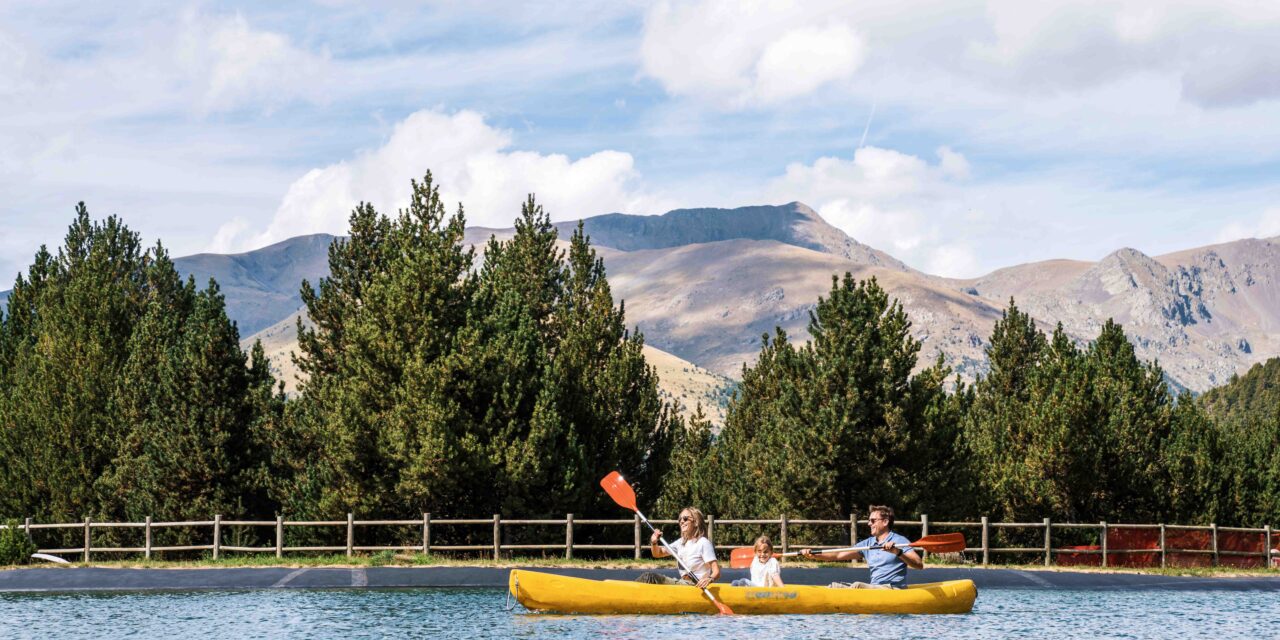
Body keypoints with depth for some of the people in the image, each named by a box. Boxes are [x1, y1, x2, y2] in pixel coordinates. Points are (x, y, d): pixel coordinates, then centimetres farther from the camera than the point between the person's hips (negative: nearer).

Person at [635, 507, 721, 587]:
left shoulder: (703, 543, -11)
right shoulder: (681, 542, 14)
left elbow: (716, 572, -18)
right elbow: (658, 553, 24)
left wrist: (710, 579, -40)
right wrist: (654, 543, 1)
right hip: (682, 582, 9)